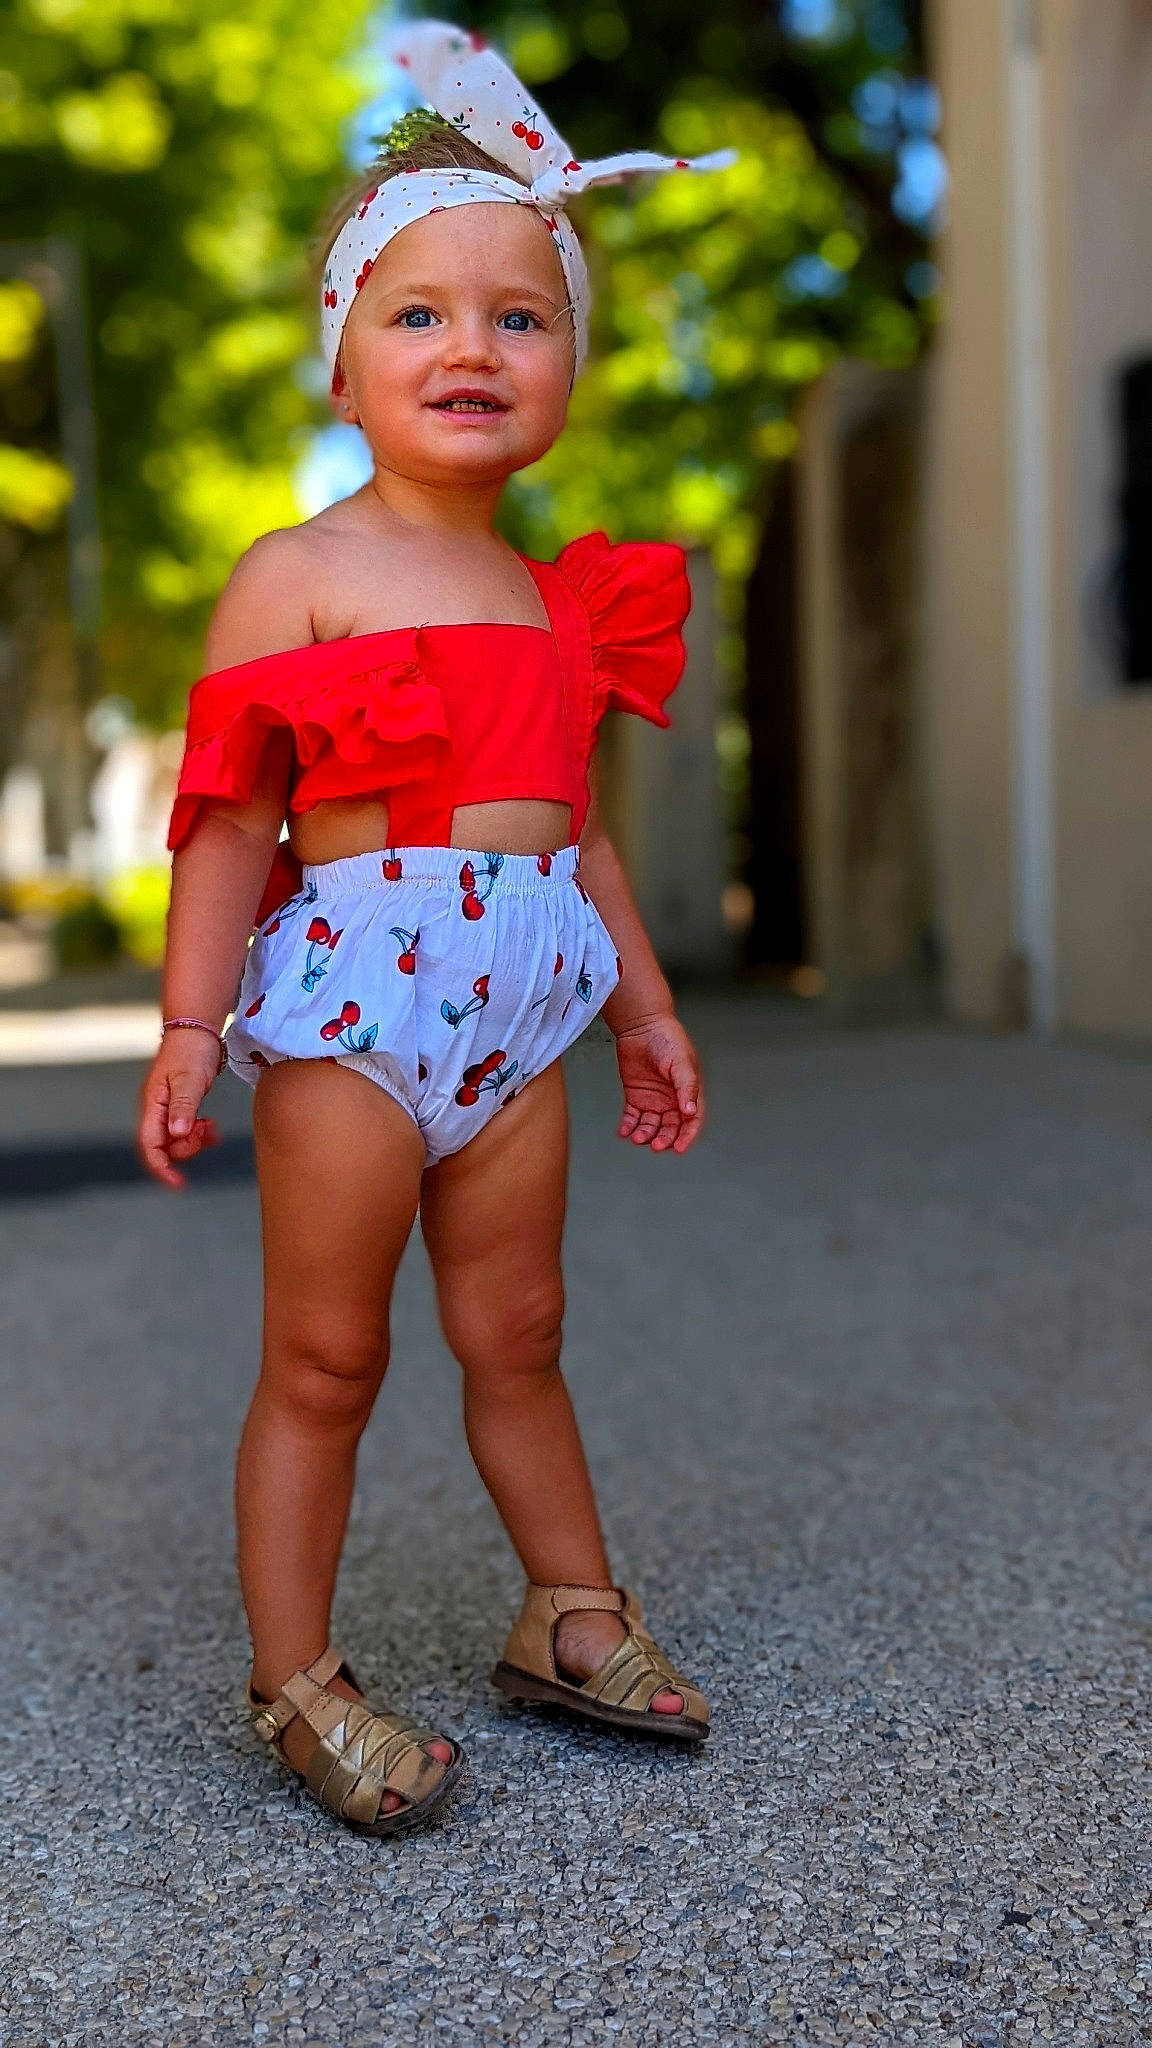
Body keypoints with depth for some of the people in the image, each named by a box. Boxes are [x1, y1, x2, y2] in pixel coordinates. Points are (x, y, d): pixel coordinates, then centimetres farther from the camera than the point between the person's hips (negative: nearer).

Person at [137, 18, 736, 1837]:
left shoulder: (557, 595, 13)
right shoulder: (296, 575, -5)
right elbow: (228, 814, -7)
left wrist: (645, 1004, 22)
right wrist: (189, 1023, -12)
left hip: (520, 1004, 6)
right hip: (350, 997, -5)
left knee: (515, 1334, 17)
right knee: (326, 1363, 3)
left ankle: (571, 1611, 33)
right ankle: (298, 1683, 17)